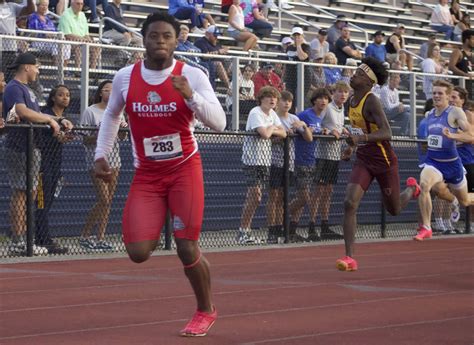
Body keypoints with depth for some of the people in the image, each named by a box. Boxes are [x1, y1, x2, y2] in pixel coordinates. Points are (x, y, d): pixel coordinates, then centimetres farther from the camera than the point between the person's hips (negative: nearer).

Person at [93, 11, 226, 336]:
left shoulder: (192, 76, -10)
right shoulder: (125, 78, -3)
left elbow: (219, 123, -16)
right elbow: (111, 115, 17)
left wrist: (191, 96, -30)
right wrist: (101, 154, 11)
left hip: (184, 170, -2)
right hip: (146, 175, 2)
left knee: (187, 249, -5)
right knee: (138, 252, -10)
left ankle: (206, 310, 21)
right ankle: (152, 233, 29)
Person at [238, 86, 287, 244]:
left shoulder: (272, 114, 14)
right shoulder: (255, 113, -13)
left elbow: (283, 133, 7)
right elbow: (265, 134, -26)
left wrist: (271, 130, -10)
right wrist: (272, 128, -5)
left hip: (265, 160, 8)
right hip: (252, 160, -8)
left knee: (255, 198, 8)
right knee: (254, 195, -12)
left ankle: (246, 230, 14)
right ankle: (243, 232, -7)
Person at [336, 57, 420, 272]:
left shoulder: (371, 101, -19)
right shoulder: (352, 101, 5)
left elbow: (387, 133, -30)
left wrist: (362, 137, -43)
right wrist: (352, 147, 16)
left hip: (384, 161, -6)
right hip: (363, 161, 6)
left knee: (394, 210, 12)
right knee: (350, 203, -16)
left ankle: (412, 188, 48)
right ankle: (350, 258, -17)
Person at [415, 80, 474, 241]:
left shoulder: (455, 112, -11)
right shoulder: (430, 114, 7)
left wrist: (452, 136, -36)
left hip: (451, 163, -3)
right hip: (432, 162, 3)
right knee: (424, 184, -30)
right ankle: (426, 228, -25)